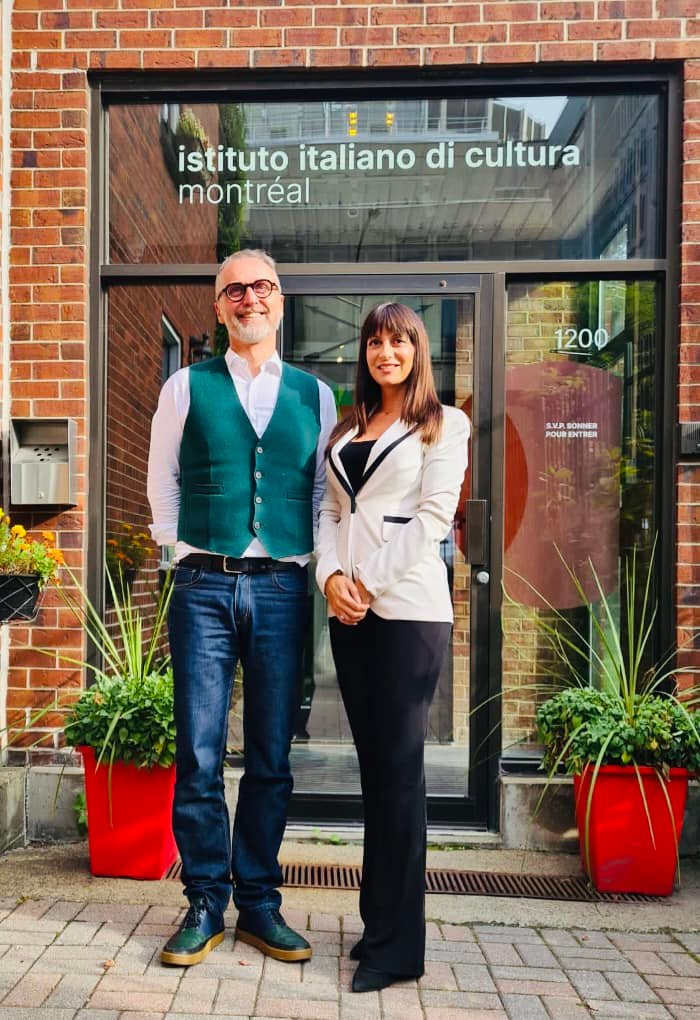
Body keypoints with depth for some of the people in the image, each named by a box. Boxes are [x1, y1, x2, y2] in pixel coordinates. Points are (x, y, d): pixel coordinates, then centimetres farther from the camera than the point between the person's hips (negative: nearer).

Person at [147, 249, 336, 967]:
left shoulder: (315, 395, 11)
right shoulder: (186, 387, 7)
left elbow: (326, 493, 13)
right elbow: (163, 483, 11)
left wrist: (316, 564, 3)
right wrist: (181, 554, 5)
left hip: (282, 590, 1)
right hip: (204, 587, -1)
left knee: (271, 758, 8)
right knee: (199, 754, 2)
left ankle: (259, 903, 22)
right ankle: (206, 904, 18)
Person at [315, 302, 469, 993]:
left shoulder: (445, 424, 3)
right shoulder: (347, 430, 19)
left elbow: (434, 516, -7)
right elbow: (330, 511, 14)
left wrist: (372, 581, -11)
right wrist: (331, 575, -4)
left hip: (408, 607, -5)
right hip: (348, 608, 6)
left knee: (398, 766, -2)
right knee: (372, 762, 10)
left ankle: (397, 945, 9)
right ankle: (378, 919, 22)